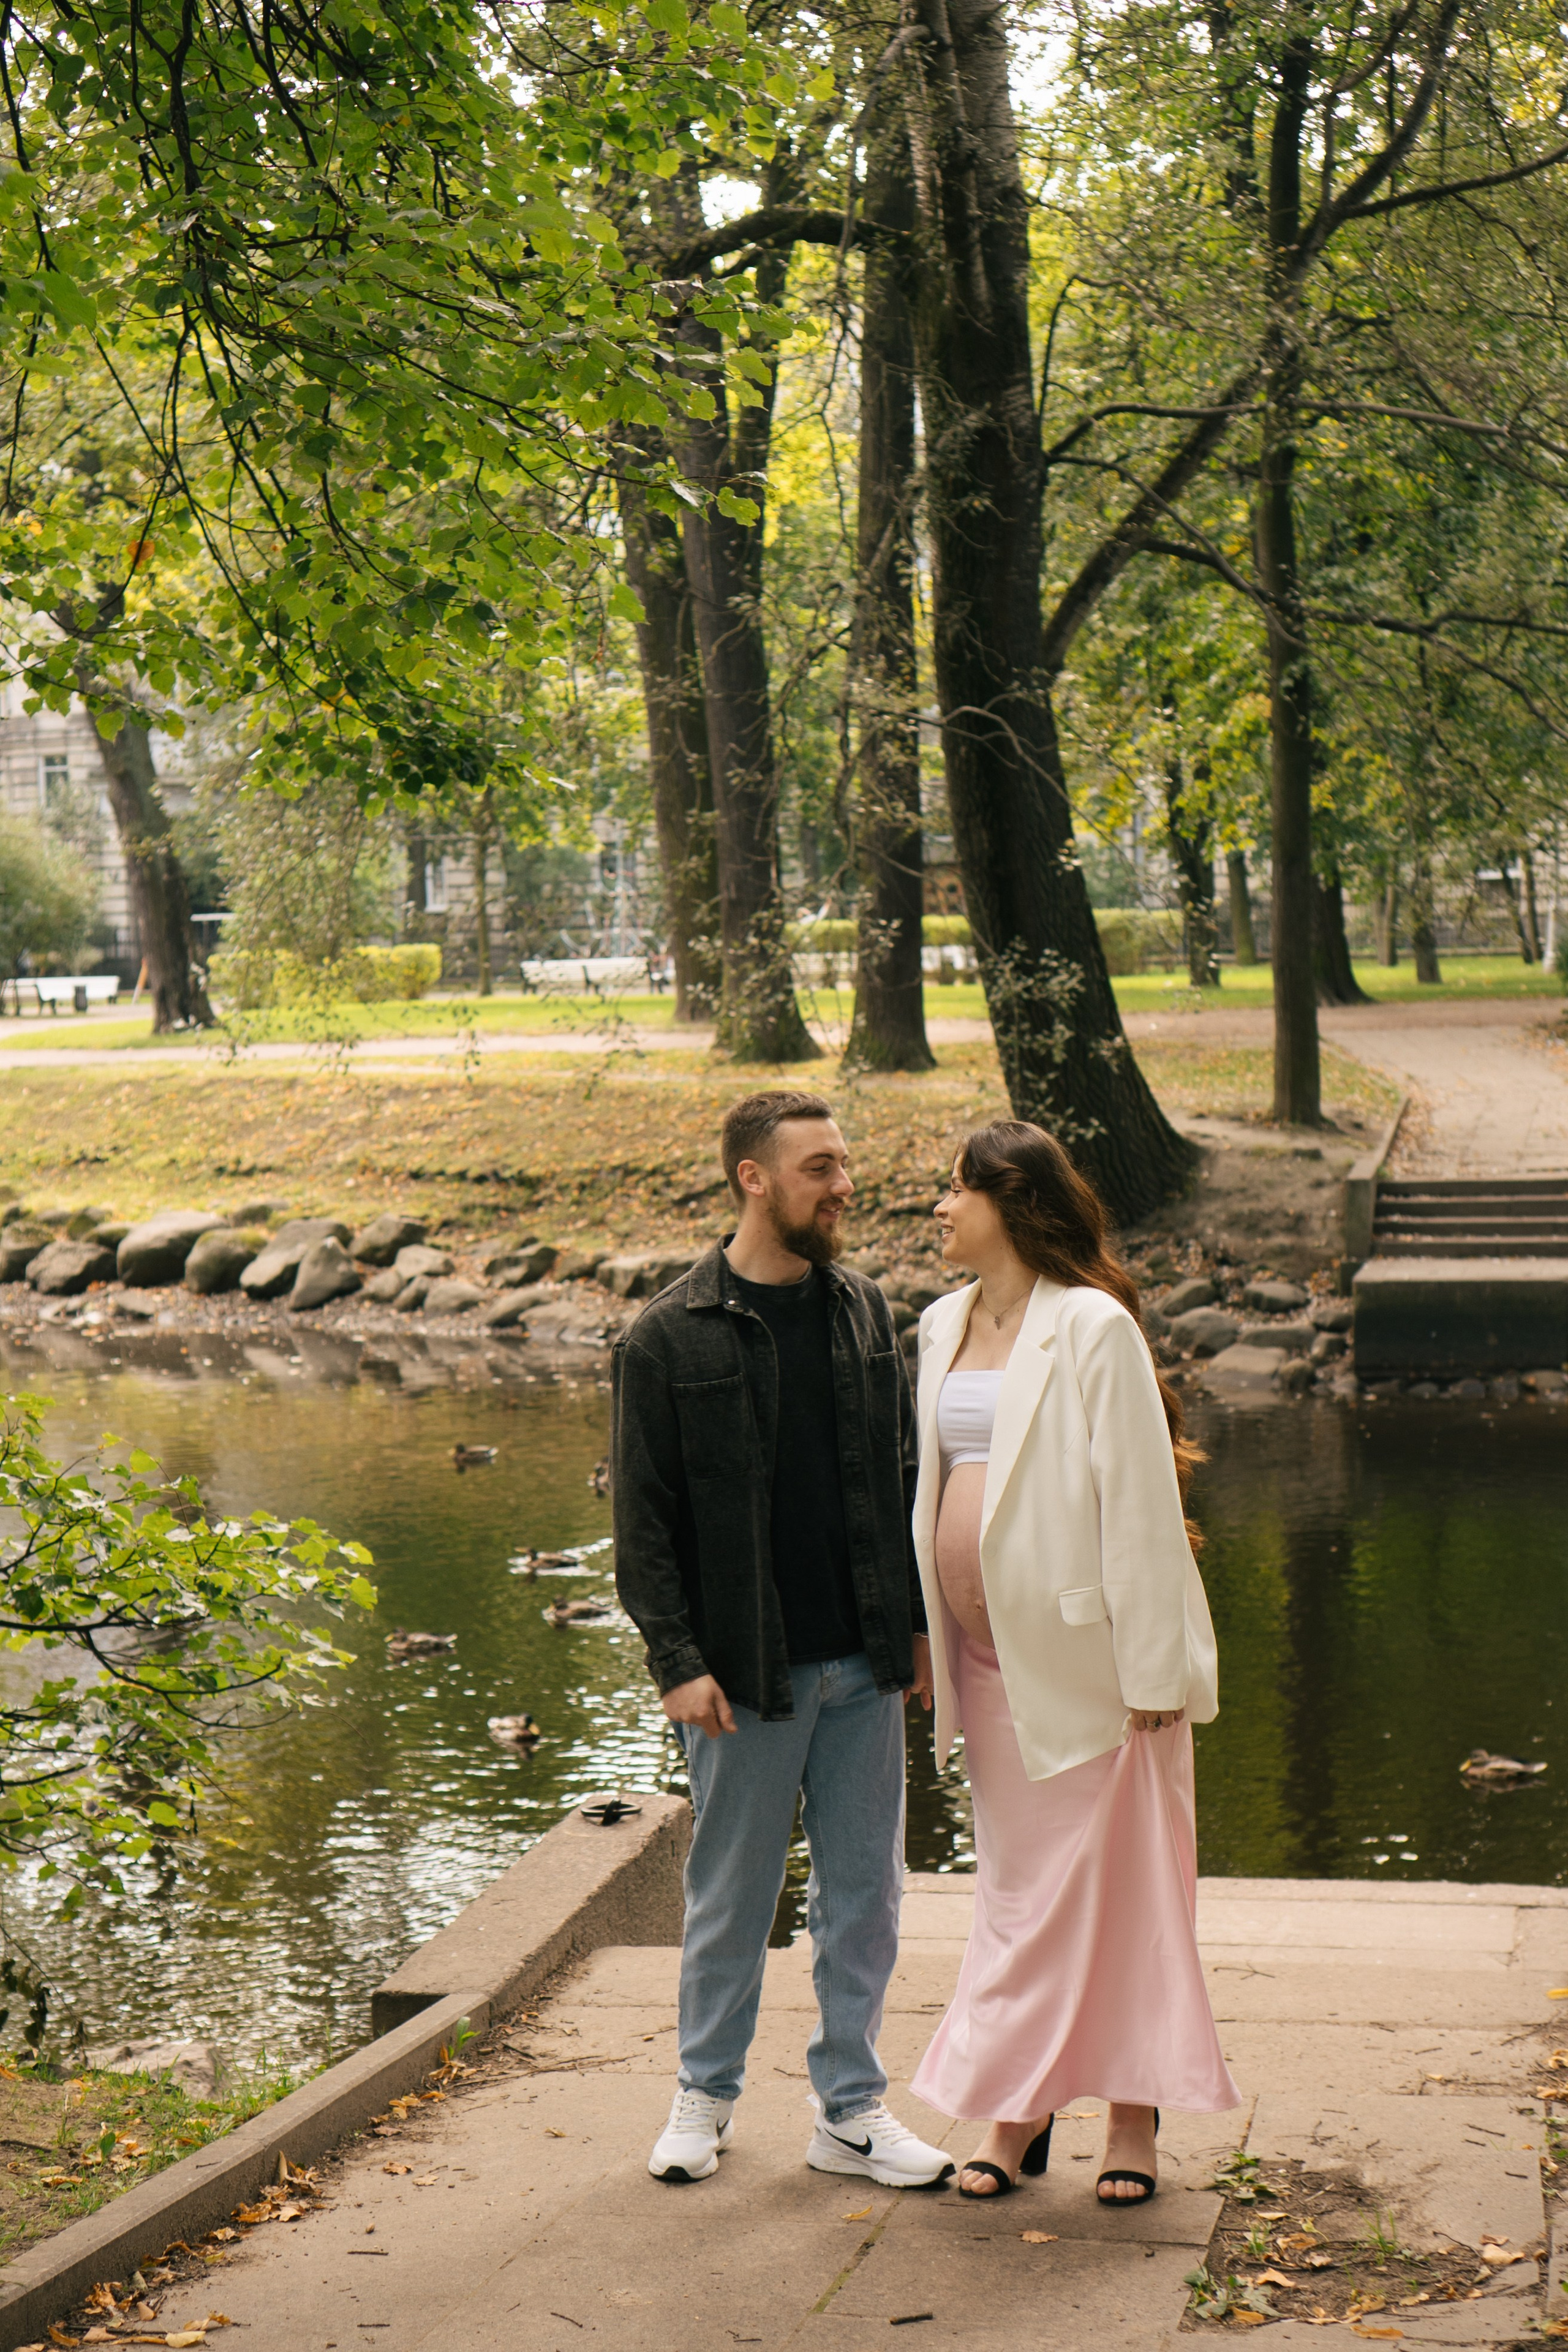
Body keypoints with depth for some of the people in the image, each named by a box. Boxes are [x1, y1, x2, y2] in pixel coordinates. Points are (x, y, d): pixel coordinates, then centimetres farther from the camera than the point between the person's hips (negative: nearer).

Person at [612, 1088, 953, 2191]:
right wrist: (679, 1661, -12)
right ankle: (706, 2093, 26)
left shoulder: (864, 1311, 8)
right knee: (732, 1894, 8)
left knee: (865, 1891, 9)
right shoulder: (670, 1338, -6)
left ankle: (852, 2109, 21)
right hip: (747, 1674, -4)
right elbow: (644, 1520, -6)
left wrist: (918, 1619, 8)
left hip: (863, 1662, 4)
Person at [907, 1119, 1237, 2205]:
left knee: (1113, 1877, 2)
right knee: (1014, 1880, 12)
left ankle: (1134, 2116, 12)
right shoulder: (944, 1326, 10)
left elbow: (1140, 1501, -13)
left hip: (1084, 1652, -7)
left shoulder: (1092, 1329, -12)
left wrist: (1154, 1668, -14)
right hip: (986, 1651, 7)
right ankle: (1020, 2110, 19)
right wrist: (923, 1638, 14)